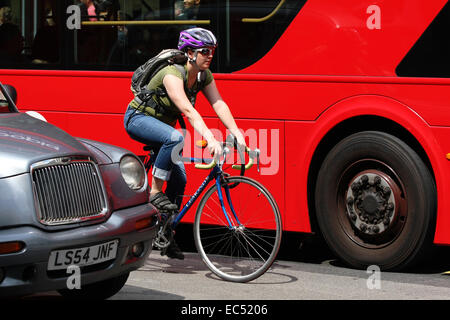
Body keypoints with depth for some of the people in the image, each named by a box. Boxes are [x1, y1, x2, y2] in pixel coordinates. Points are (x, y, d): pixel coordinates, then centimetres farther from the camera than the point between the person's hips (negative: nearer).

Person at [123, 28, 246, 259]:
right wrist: (210, 139, -53)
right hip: (138, 119, -8)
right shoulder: (172, 74, -31)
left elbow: (219, 104, -15)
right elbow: (188, 111, -43)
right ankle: (155, 193, -24)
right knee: (175, 138, -38)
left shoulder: (204, 75, -7)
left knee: (179, 179, -2)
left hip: (162, 123, 8)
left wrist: (236, 134, -29)